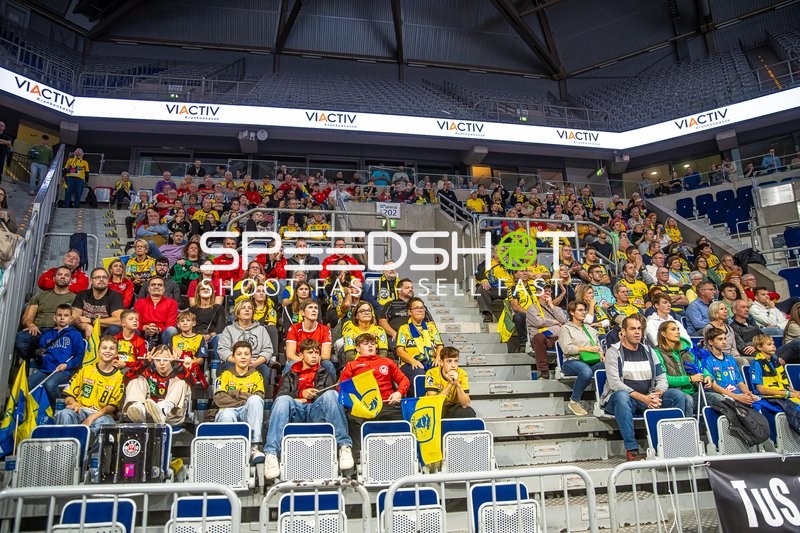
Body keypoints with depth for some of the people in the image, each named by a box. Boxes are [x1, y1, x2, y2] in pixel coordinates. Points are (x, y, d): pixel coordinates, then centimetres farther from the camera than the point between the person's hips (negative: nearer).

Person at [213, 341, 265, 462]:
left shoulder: (256, 375, 13)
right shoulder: (226, 374, 11)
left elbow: (259, 397, -3)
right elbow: (219, 399, -4)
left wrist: (236, 393, -11)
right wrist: (244, 402, -10)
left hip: (248, 414, 1)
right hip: (229, 412, -1)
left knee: (255, 400, -32)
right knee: (227, 415, -37)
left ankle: (254, 446, -34)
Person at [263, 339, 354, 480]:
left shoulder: (325, 375, 32)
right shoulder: (290, 375, 31)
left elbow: (332, 397, 13)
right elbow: (279, 395, 12)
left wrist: (307, 398, -1)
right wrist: (301, 393, -5)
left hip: (317, 410, 0)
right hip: (296, 411, 0)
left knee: (331, 394, -33)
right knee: (283, 400, -34)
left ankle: (344, 446, -39)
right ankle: (271, 453, -44)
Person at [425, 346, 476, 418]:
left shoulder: (462, 374, -13)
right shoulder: (432, 373, -18)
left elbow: (466, 404, -18)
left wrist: (457, 384, -32)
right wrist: (450, 384, -32)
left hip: (453, 408, 2)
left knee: (470, 413, -27)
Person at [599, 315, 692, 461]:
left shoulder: (648, 351, 15)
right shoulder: (614, 351, -3)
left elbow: (662, 379, 10)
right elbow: (614, 383, -14)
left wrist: (656, 394, -13)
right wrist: (642, 397, -24)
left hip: (647, 399, 5)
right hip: (625, 398, -5)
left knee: (678, 395, -15)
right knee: (621, 395, -39)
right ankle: (631, 449, -35)